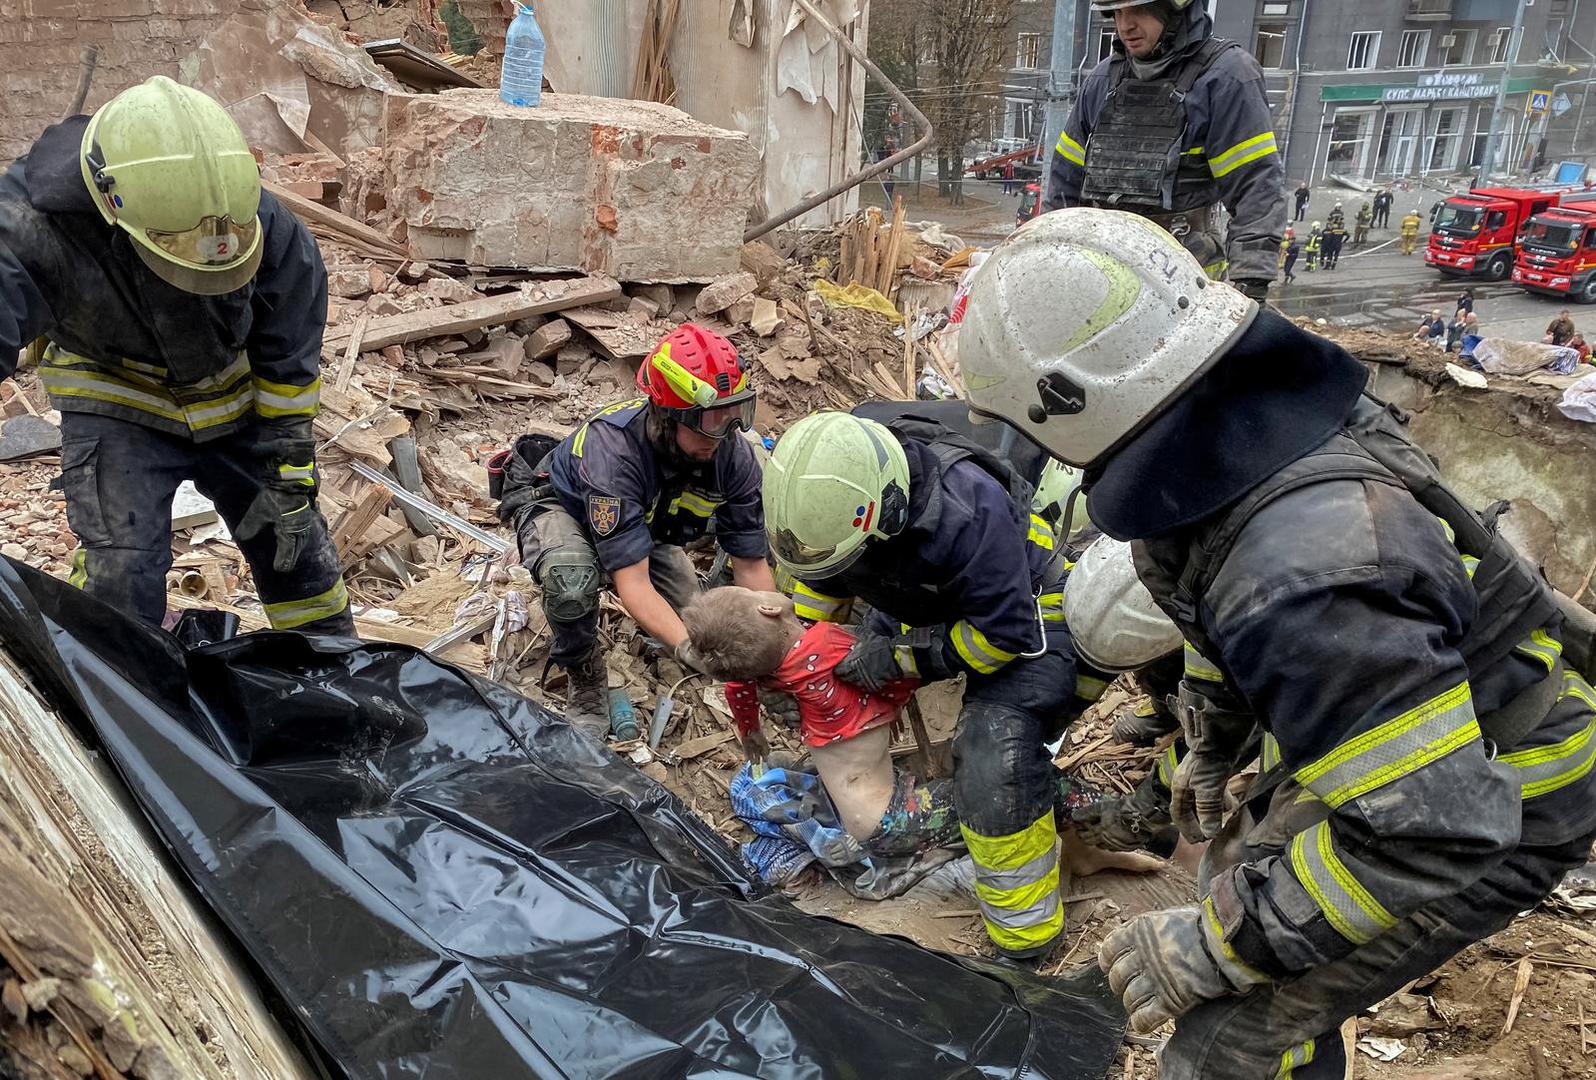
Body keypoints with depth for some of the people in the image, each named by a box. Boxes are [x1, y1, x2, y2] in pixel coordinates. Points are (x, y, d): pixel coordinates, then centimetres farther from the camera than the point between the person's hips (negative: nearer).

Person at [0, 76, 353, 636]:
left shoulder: (263, 224, -26)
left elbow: (289, 361, -14)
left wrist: (291, 473, -10)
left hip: (237, 397, 3)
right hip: (120, 408, -2)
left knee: (294, 540, 11)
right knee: (121, 574, -17)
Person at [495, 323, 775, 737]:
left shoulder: (733, 454, -26)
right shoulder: (611, 448, -43)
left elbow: (752, 565, -17)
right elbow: (633, 583, -44)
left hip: (646, 522, 5)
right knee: (573, 579, -39)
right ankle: (585, 680, -9)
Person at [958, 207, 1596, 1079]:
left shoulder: (1307, 580, -42)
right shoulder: (1252, 412, -13)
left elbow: (1430, 829, -36)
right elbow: (1227, 574, 6)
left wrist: (1216, 947, -27)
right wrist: (1214, 741, 17)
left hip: (1485, 809, -8)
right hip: (1418, 731, 9)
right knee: (1240, 873, 25)